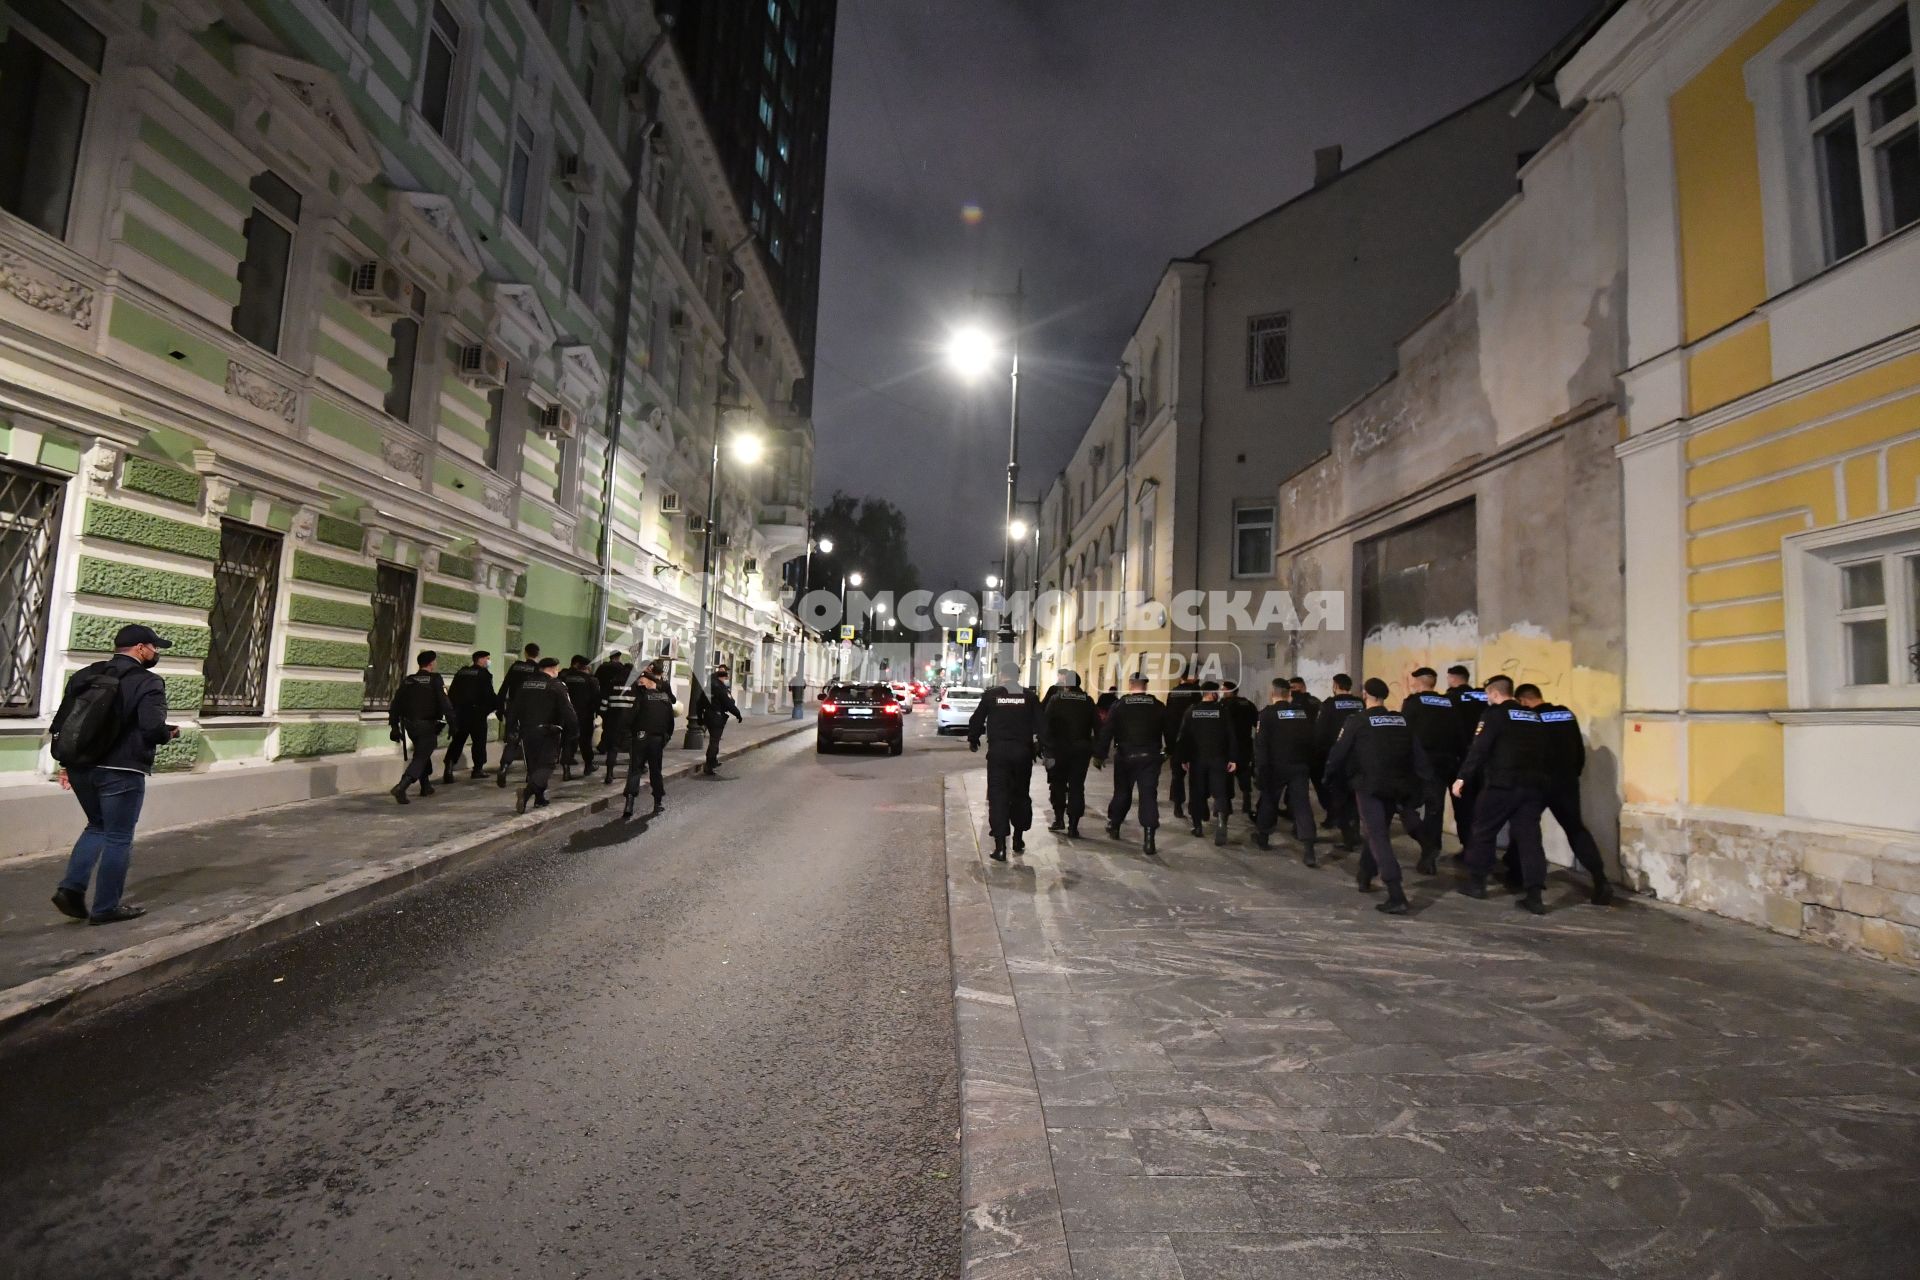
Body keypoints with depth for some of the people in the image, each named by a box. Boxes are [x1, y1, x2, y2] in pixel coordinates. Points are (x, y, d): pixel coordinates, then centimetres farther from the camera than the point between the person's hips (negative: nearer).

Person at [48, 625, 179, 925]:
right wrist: (170, 733, 0)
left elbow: (61, 721, 12)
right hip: (120, 772, -7)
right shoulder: (146, 682, -13)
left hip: (81, 768, 7)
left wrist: (67, 763, 17)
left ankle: (71, 888, 12)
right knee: (118, 838, 5)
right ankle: (106, 908, 12)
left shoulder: (85, 675, 10)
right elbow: (153, 729, -23)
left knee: (97, 827, 25)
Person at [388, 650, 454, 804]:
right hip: (428, 727, -6)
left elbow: (395, 704, 8)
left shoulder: (407, 681, 8)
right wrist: (452, 722, -12)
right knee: (420, 758, -4)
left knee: (422, 753, 24)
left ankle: (426, 786, 31)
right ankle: (401, 787, -22)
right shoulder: (435, 680, -9)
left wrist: (394, 726, 14)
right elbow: (445, 703, -16)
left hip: (410, 726, 6)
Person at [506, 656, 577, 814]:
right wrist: (575, 729, -4)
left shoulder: (524, 684, 9)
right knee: (545, 766, -3)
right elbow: (567, 712, -15)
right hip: (548, 734, -6)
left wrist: (511, 730, 17)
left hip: (527, 732, 6)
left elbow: (512, 710, 11)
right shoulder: (557, 687, -10)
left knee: (533, 766, 17)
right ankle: (527, 791, -25)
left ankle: (539, 798, 20)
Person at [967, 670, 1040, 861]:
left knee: (998, 796, 0)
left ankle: (1000, 846, -7)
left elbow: (977, 720, 6)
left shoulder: (991, 694, 0)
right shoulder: (1029, 696, 2)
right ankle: (1018, 840, 26)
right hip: (1023, 751, 2)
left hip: (998, 751, -1)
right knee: (1021, 795, 17)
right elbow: (1040, 724, 0)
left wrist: (972, 740, 22)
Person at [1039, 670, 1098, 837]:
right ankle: (1073, 826, 1)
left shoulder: (1055, 699, -5)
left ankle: (1059, 818, 20)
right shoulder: (1088, 701, 1)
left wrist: (1047, 750, -8)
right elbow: (1097, 727, 0)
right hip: (1082, 750, 1)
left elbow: (1045, 725, -11)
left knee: (1057, 784, 18)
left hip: (1060, 749, -1)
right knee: (1077, 787, 5)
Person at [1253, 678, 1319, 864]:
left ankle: (1262, 836, 31)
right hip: (1300, 765, 3)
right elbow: (1313, 739, 9)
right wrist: (1310, 764, 15)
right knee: (1301, 803, 0)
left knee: (1269, 799, 16)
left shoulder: (1267, 713, -7)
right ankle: (1309, 851, -11)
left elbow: (1260, 742, -13)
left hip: (1276, 766, -2)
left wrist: (1260, 766, -10)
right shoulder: (1304, 712, 6)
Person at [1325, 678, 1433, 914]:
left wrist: (1328, 774, 16)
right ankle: (1365, 877, 38)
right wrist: (1425, 785, 7)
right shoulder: (1402, 720, 6)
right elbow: (1418, 755, 4)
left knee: (1378, 837, -5)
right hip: (1396, 786, 5)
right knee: (1378, 831, 22)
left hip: (1369, 785, -5)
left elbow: (1338, 752, -2)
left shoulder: (1357, 721, -6)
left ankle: (1396, 896, -14)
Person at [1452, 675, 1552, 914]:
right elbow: (1546, 751, 18)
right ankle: (1534, 895, 0)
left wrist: (1462, 777, -9)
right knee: (1529, 837, 5)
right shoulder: (1535, 717, 17)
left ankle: (1477, 882, 16)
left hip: (1503, 783, -6)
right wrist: (1542, 779, 23)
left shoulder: (1494, 714, -4)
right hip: (1534, 785, 6)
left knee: (1483, 831, 9)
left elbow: (1478, 749, -12)